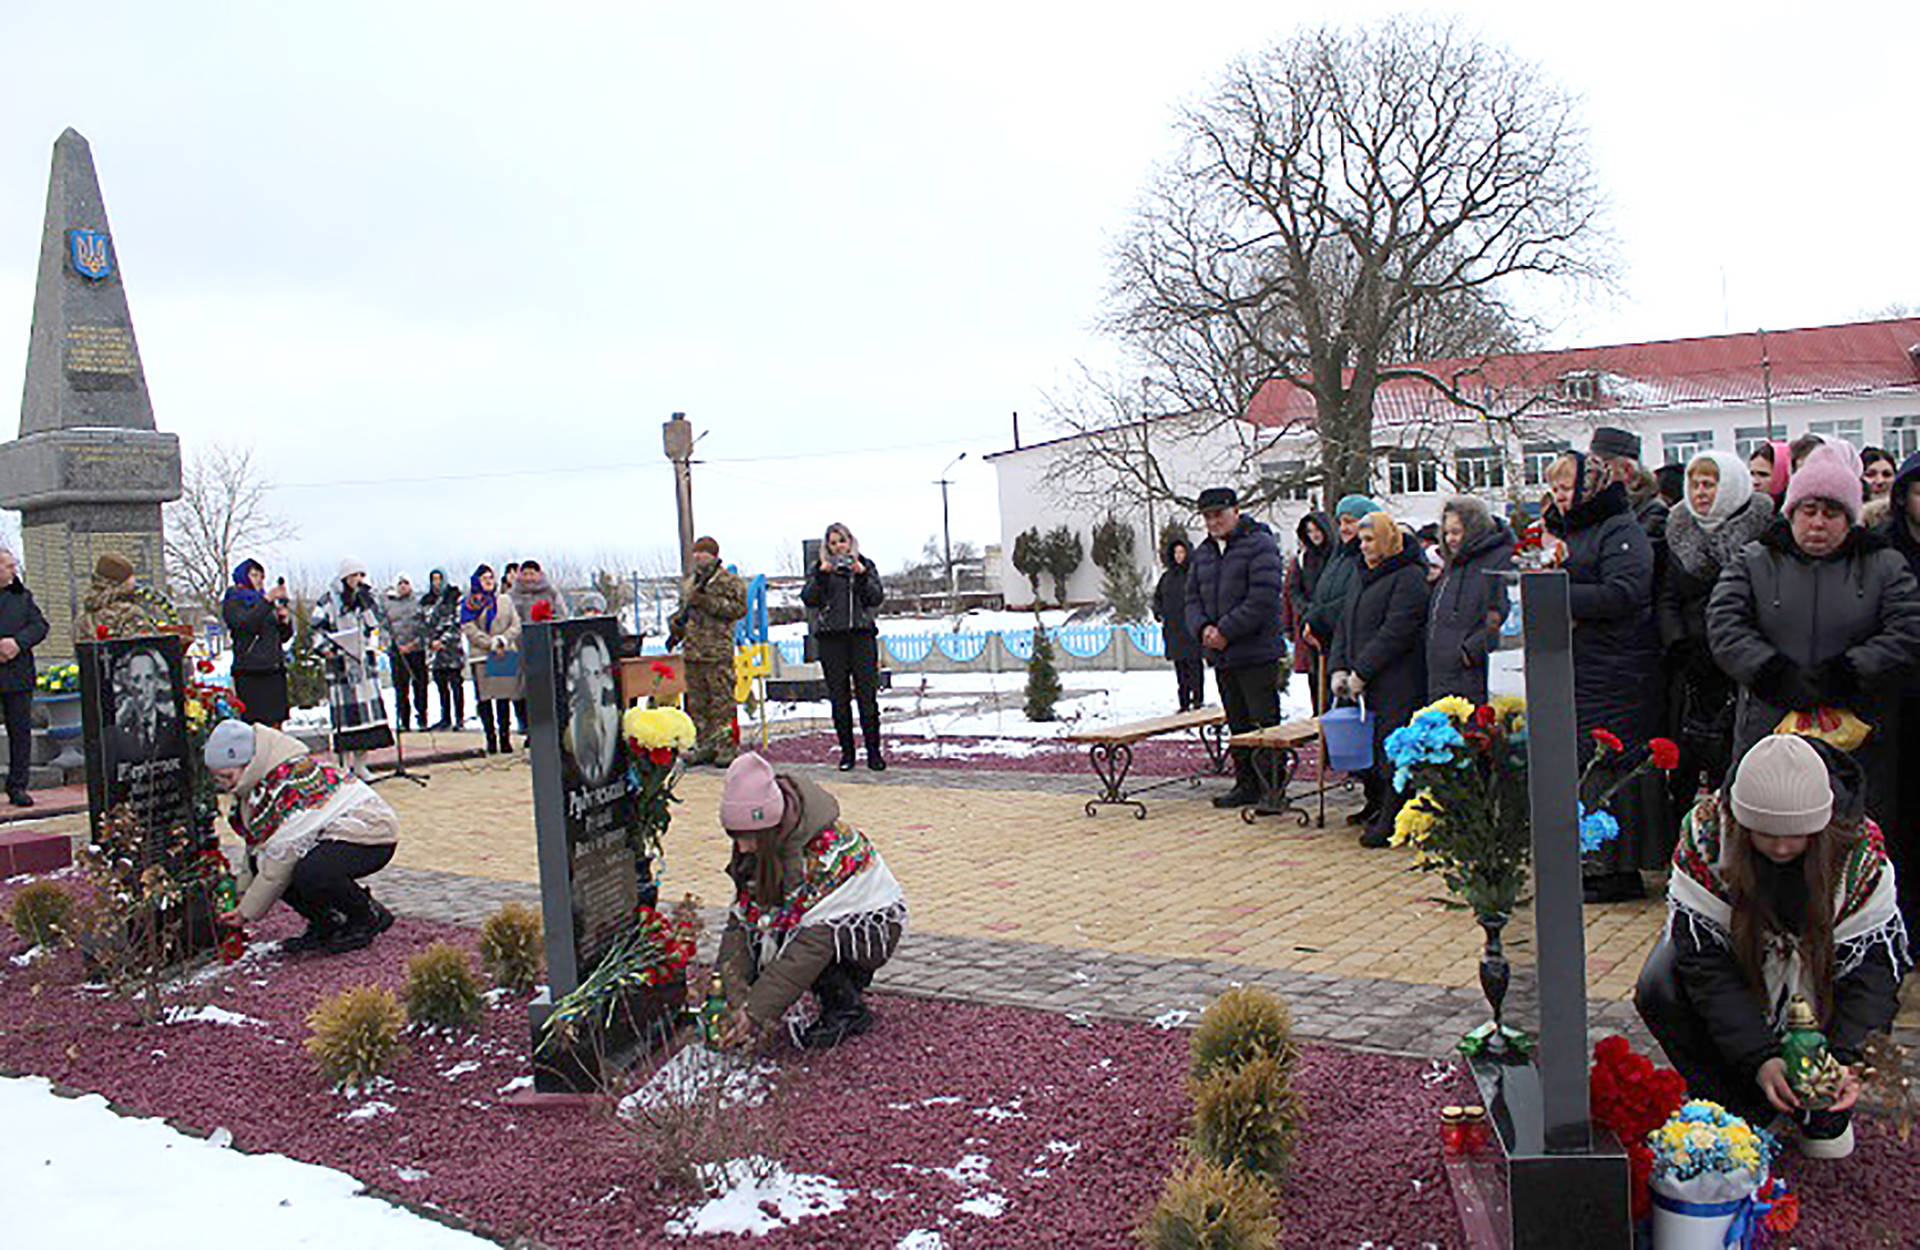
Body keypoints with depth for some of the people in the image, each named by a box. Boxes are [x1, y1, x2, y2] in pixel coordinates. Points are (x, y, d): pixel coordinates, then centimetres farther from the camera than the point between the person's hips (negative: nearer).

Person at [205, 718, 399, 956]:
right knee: (258, 863, -4)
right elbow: (255, 844, 12)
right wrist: (242, 897, 5)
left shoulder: (285, 785, -27)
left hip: (370, 835, -10)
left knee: (310, 873, -35)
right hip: (330, 835, 10)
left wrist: (247, 912, -13)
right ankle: (325, 925, 8)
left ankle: (371, 917, -7)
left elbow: (281, 859, -23)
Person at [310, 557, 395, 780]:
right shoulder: (328, 601, -1)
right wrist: (325, 647, -16)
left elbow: (373, 624, 4)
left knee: (367, 708, 1)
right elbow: (317, 629, -1)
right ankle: (346, 765, 0)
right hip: (341, 663, -5)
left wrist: (366, 600, -6)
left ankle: (360, 763, 9)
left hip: (364, 661, 5)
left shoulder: (364, 599, 13)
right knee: (344, 710, -5)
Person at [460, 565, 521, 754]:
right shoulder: (469, 604, 5)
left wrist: (503, 640, -8)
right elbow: (469, 629, -4)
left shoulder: (505, 600, 15)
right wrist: (491, 644, -11)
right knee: (484, 699, -5)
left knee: (504, 698, -1)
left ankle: (505, 738, 4)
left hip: (505, 656, 2)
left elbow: (515, 625, 10)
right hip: (481, 656, -2)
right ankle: (491, 739, -1)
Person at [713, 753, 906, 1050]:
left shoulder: (829, 850, -32)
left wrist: (755, 1011, -38)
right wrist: (735, 999, -26)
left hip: (873, 927, -7)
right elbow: (740, 919, -13)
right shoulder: (763, 849, -10)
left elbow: (813, 944, -36)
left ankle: (849, 1010, -8)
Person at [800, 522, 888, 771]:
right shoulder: (819, 568, 11)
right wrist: (821, 574, -12)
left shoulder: (865, 565, 12)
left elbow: (878, 597, 3)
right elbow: (808, 599, -1)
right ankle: (847, 752, 9)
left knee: (868, 695, -5)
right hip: (831, 638, 0)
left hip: (861, 635, 0)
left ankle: (873, 751, 1)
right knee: (839, 698, 2)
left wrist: (862, 574, -10)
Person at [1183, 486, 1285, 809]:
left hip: (1257, 653, -7)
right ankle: (1247, 785, 22)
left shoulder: (1259, 545, -8)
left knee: (1265, 723, -5)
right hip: (1221, 656, 7)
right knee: (1237, 724, 13)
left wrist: (1226, 631, -17)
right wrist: (1202, 627, -7)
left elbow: (1263, 599, -17)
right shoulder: (1203, 553, 15)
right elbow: (1193, 598, 14)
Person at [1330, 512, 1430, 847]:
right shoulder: (1363, 576, 20)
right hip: (1361, 684, 8)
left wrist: (1361, 672, -16)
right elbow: (1345, 625, 19)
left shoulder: (1409, 577, -8)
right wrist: (1340, 668, 5)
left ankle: (1391, 820, -7)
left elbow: (1395, 632, -16)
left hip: (1397, 685, -8)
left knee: (1391, 747, -10)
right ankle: (1375, 807, 21)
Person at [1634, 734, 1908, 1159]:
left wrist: (1844, 1056, -38)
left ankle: (1824, 1109, 0)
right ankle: (1738, 1108, -7)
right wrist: (1759, 1058, -40)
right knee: (1659, 991, -30)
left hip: (1819, 964, 1)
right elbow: (1705, 961, -30)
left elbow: (1873, 960, -24)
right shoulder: (1708, 830, -30)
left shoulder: (1858, 843, -25)